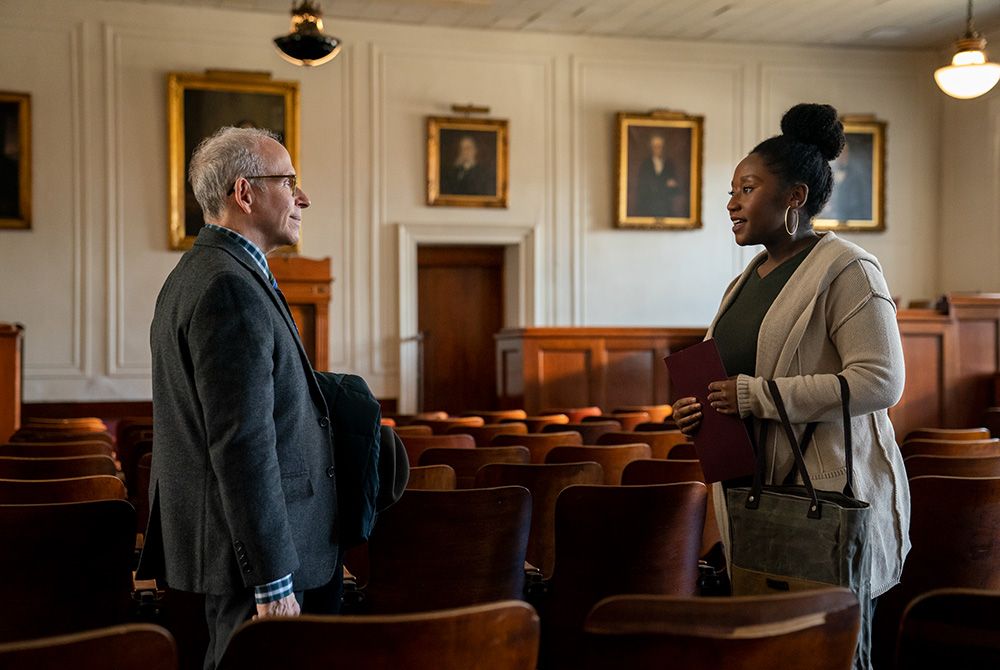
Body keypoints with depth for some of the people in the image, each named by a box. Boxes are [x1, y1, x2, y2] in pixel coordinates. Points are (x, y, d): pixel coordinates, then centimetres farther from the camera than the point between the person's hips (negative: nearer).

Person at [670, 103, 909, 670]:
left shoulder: (846, 270, -8)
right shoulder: (748, 280, 18)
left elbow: (880, 382, -18)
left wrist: (756, 395, -18)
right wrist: (704, 409, 4)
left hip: (830, 495, -7)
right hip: (756, 493, 8)